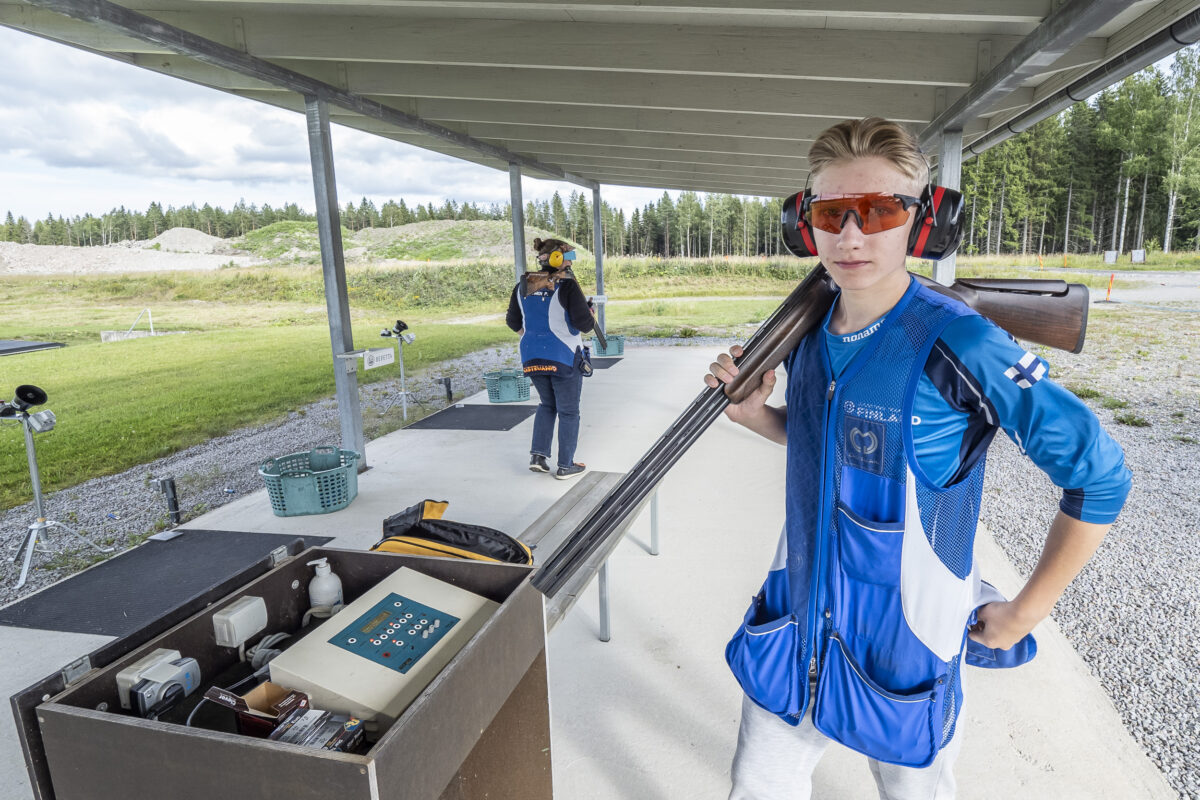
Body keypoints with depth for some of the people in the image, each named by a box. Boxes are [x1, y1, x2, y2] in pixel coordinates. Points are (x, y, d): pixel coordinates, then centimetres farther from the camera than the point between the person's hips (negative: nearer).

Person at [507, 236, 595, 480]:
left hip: (532, 357, 6)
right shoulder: (567, 286, -14)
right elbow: (584, 323, -18)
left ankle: (538, 455, 16)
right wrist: (589, 318, 4)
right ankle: (565, 466, 15)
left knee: (547, 404, 24)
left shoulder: (522, 286, 4)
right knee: (568, 411, 9)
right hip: (563, 358, -5)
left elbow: (513, 322, 11)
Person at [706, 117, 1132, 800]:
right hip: (796, 619, 5)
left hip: (904, 644, -4)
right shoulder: (809, 333, -4)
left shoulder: (959, 344, -22)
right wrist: (755, 414, -7)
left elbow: (1100, 477, -16)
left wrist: (1024, 612, -10)